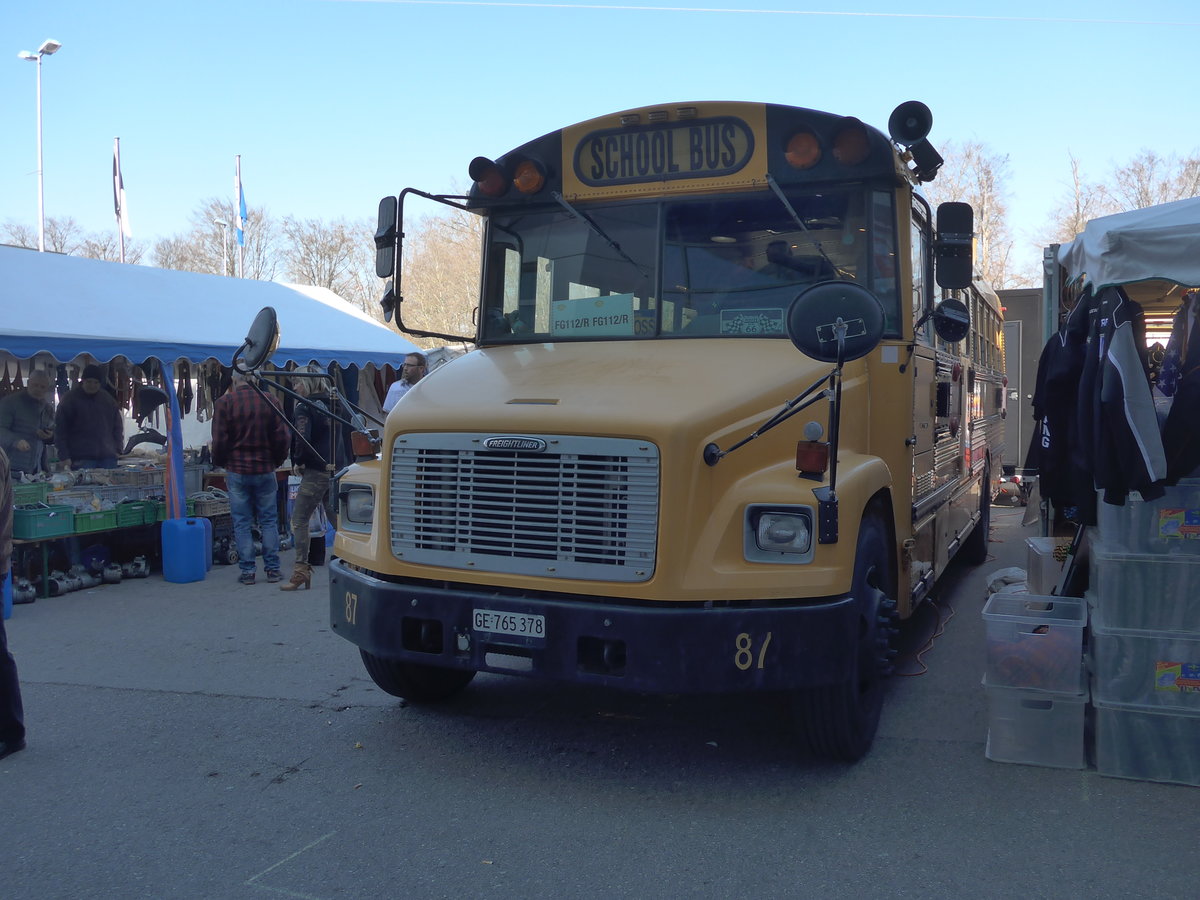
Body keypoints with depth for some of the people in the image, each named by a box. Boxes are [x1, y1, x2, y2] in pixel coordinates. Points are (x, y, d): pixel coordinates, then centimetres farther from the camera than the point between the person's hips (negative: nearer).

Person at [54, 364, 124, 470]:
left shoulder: (108, 399, 13)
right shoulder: (70, 399, 1)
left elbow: (118, 425, 19)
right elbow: (60, 429, -1)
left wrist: (118, 449, 8)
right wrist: (64, 456, -9)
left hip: (108, 457, 4)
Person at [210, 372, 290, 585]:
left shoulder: (224, 403, -7)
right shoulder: (269, 401, -3)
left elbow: (219, 440, -6)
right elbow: (281, 438, 1)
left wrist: (220, 463, 12)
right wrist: (277, 462, 15)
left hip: (237, 471, -1)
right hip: (265, 471, 1)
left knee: (242, 523, 5)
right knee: (269, 521, 9)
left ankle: (247, 571, 6)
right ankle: (272, 568, 9)